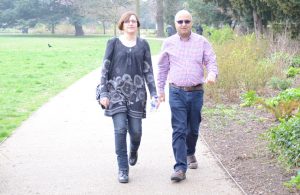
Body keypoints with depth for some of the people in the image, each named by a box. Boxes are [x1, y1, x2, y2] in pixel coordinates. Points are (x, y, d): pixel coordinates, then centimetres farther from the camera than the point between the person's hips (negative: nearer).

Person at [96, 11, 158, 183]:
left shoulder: (143, 44, 7)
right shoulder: (113, 43, 3)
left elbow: (148, 70, 7)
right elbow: (105, 69, 3)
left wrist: (154, 93, -1)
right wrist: (103, 93, -5)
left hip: (137, 92, 1)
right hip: (117, 92, -1)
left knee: (136, 130, 2)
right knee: (120, 129, -9)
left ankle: (133, 151, 37)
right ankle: (123, 169, 1)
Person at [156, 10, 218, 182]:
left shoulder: (202, 42, 2)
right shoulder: (169, 43, 4)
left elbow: (211, 61, 0)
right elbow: (162, 68, 13)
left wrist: (212, 74, -22)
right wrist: (160, 89, 13)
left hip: (196, 92, 1)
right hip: (177, 92, -1)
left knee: (193, 129, 14)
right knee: (179, 130, -9)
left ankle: (190, 153, 42)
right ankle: (180, 168, -10)